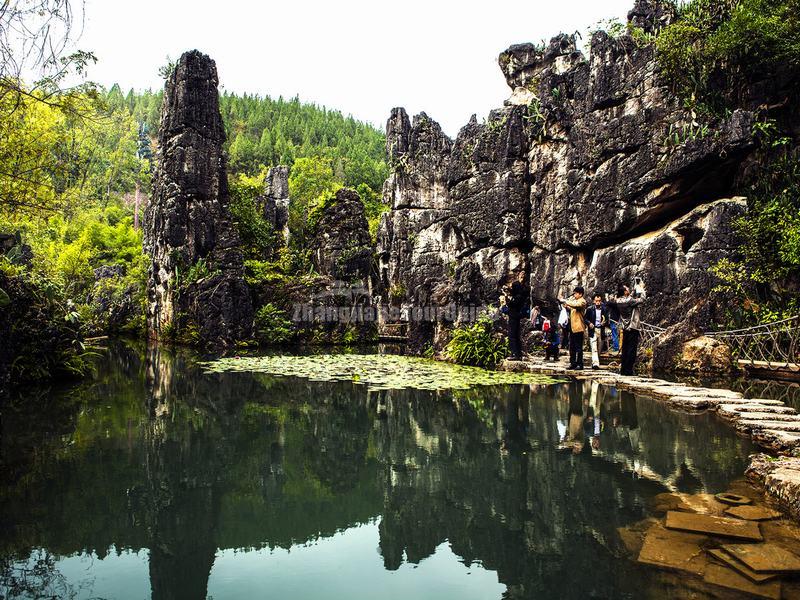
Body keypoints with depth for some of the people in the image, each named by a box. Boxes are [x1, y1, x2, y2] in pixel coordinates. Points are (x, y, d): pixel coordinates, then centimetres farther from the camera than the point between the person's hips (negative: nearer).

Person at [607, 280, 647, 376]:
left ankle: (623, 370, 16)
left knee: (625, 349, 12)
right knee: (632, 349, -3)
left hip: (625, 328, 8)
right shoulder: (629, 301, -19)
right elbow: (642, 299, -15)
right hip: (633, 328, -7)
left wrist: (635, 288, 17)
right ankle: (628, 370, -3)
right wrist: (641, 288, -2)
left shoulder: (618, 301, 3)